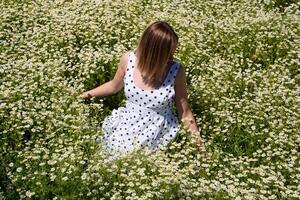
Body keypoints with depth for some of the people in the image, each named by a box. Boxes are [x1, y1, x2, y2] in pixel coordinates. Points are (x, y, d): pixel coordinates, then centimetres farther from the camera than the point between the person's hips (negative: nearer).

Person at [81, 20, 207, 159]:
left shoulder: (176, 70, -15)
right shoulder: (128, 60, -10)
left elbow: (185, 112, -3)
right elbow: (114, 86, 13)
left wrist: (199, 143, -1)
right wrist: (86, 94, 18)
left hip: (160, 136, -2)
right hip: (126, 129, 2)